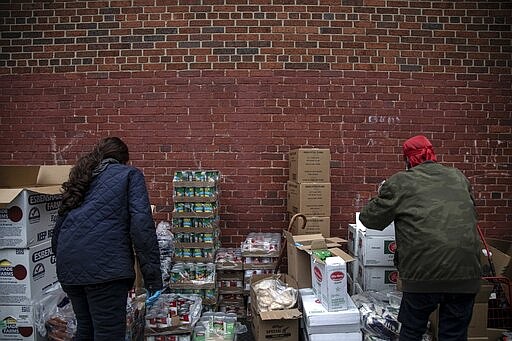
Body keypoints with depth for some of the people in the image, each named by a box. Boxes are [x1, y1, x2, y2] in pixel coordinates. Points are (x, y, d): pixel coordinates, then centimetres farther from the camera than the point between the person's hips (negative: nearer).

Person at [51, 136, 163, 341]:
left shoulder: (80, 180, 26)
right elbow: (141, 224, -7)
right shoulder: (129, 174, 8)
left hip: (68, 266, 7)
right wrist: (153, 277, -8)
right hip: (104, 264, -7)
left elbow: (58, 229, 25)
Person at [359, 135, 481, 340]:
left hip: (424, 273, -3)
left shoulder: (400, 182, -1)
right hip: (466, 273, 4)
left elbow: (370, 219, 3)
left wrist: (380, 198, 22)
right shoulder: (458, 177, 12)